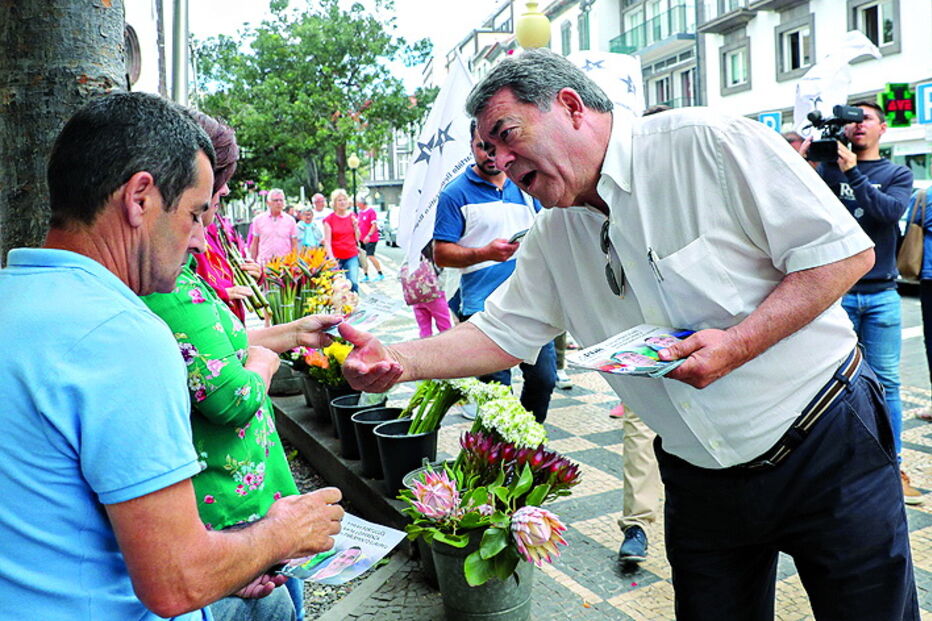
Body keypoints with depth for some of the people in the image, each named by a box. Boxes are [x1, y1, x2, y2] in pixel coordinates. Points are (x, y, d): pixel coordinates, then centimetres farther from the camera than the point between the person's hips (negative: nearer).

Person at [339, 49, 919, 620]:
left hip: (825, 444, -4)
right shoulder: (554, 237, 2)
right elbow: (500, 333, 3)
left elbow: (845, 252, -16)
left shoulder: (708, 142, -17)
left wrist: (738, 343, -27)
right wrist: (397, 359, -12)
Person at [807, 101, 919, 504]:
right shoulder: (829, 168, 7)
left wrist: (852, 171, -18)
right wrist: (801, 157, -20)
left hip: (881, 293, 1)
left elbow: (890, 211, -11)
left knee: (886, 382, 4)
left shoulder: (898, 174, 8)